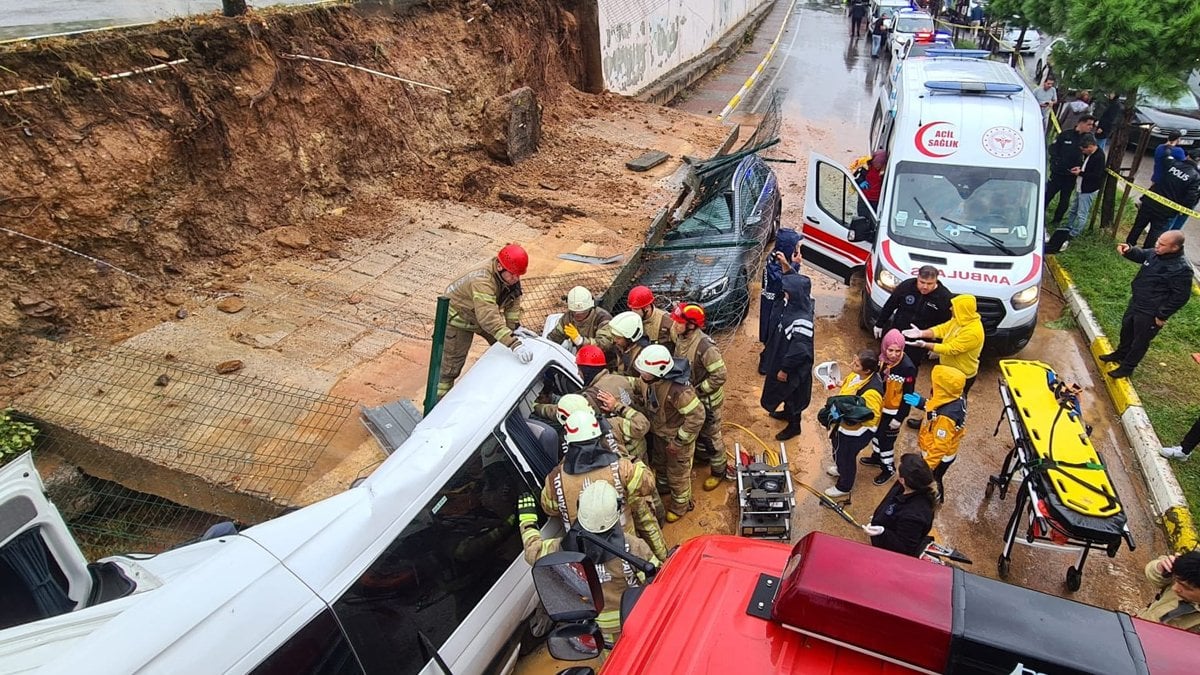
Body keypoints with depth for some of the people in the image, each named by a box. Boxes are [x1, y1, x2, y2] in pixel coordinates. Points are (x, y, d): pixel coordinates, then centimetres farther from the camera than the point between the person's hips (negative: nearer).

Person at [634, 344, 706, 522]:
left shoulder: (677, 389, -42)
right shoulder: (648, 378, -19)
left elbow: (697, 416, -36)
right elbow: (640, 392, 5)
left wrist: (679, 441, -26)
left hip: (676, 436, -7)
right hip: (659, 433, 7)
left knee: (677, 473, 18)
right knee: (659, 464, 31)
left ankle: (680, 505, 44)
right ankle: (663, 487, 61)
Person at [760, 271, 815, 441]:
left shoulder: (802, 320, -37)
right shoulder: (792, 305, -13)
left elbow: (799, 350, -31)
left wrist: (785, 369, -20)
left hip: (794, 367, -8)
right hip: (782, 358, 8)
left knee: (792, 394, 15)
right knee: (785, 391, 30)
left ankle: (794, 426, 37)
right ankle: (787, 412, 55)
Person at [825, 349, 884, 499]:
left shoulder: (872, 391, -39)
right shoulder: (857, 374, -12)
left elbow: (870, 416, -36)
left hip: (856, 431, -8)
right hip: (844, 422, 8)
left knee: (846, 456, 15)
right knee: (838, 446, 32)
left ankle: (844, 487, 41)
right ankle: (841, 468, 63)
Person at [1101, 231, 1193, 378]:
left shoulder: (1181, 269, -30)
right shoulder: (1155, 253, -9)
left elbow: (1180, 297, -22)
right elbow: (1140, 255, 13)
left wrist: (1162, 315, -15)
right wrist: (1129, 250, -11)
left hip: (1150, 313, -8)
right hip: (1135, 302, 8)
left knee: (1140, 340, 10)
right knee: (1126, 330, 27)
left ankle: (1127, 367, 27)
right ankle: (1120, 354, 49)